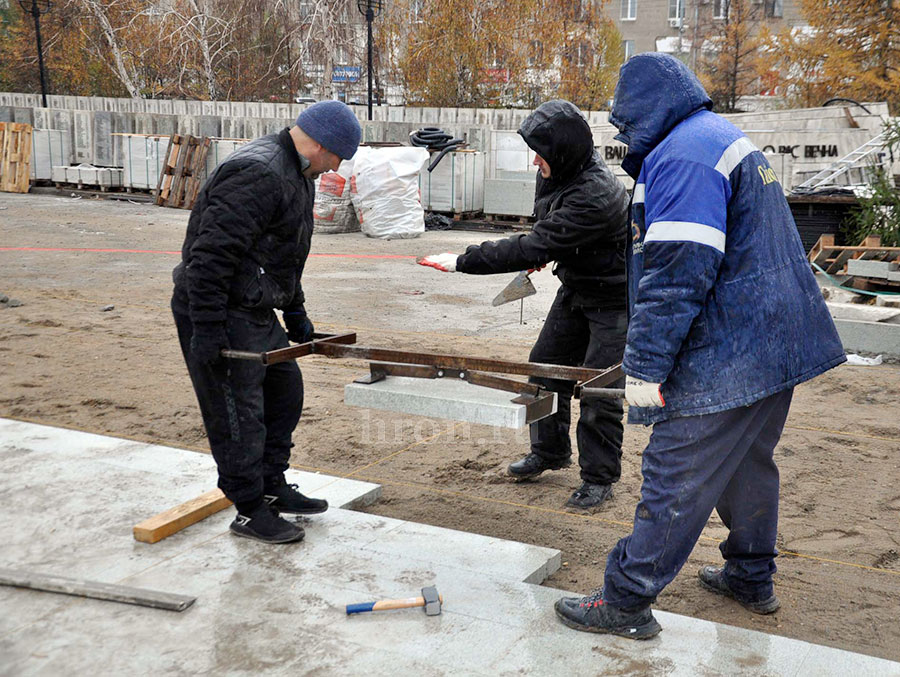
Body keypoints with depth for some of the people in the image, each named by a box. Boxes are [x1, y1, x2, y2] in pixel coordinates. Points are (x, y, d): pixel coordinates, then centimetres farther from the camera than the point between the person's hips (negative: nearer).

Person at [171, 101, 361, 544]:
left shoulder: (297, 175, 13)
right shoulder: (257, 175, -23)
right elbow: (210, 255, -27)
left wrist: (295, 313, 24)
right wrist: (206, 331, -27)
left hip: (254, 309, 11)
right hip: (217, 310, -11)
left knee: (285, 389, 17)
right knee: (239, 414, -3)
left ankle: (273, 488, 31)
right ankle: (250, 511, 11)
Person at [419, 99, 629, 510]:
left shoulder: (595, 197, -35)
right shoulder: (560, 171, -7)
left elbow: (533, 249, -37)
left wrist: (463, 261, -34)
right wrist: (542, 252, 11)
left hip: (612, 299, -9)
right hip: (575, 287, 9)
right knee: (545, 366, 13)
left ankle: (599, 477, 9)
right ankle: (550, 451, 30)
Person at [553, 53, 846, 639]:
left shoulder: (684, 155, -16)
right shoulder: (732, 141, 19)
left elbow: (676, 273, -24)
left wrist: (645, 366, -20)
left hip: (726, 359, -10)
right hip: (778, 345, 11)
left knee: (675, 480, -4)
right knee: (748, 464, 22)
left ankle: (626, 602, 5)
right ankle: (752, 580, 37)